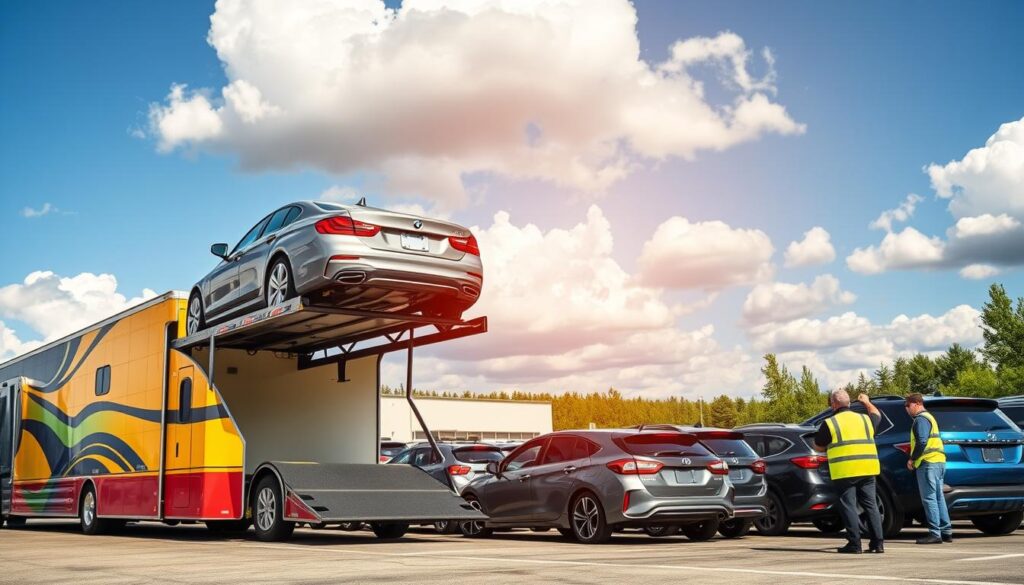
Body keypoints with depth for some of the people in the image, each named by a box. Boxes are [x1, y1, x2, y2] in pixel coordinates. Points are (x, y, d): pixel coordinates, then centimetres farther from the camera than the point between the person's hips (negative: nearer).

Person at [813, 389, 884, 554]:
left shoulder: (830, 423, -2)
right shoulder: (864, 419, 14)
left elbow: (818, 446, 7)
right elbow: (877, 415, 38)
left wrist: (829, 448, 27)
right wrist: (867, 403, 55)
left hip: (844, 471, -5)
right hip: (867, 470, 5)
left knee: (848, 506, 0)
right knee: (871, 504, 11)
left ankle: (854, 543, -2)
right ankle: (878, 542, 10)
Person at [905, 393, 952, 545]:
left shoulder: (921, 419, -9)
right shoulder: (928, 417, 23)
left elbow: (922, 442, -21)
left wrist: (912, 459, -12)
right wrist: (915, 458, 21)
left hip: (928, 463, -10)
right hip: (938, 461, 10)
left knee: (929, 498, -10)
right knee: (938, 498, 12)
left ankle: (935, 534, -12)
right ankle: (946, 532, 15)